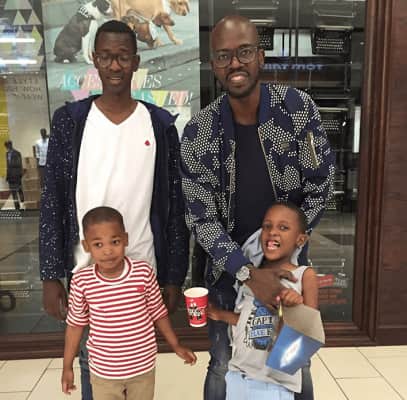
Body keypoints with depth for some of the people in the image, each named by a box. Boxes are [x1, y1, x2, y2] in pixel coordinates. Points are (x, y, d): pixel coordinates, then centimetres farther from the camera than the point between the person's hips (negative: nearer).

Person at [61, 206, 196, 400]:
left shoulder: (144, 273, -18)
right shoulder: (81, 282, -18)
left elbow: (158, 313, -4)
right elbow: (75, 324, -2)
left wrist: (176, 345, 2)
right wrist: (67, 367, 4)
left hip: (142, 366, 0)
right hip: (103, 371, 0)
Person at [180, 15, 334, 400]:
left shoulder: (299, 108, -11)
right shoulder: (197, 133, -13)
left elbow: (320, 185, -6)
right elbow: (200, 217, -13)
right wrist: (248, 271, -23)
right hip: (229, 267, 0)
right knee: (223, 367, 17)